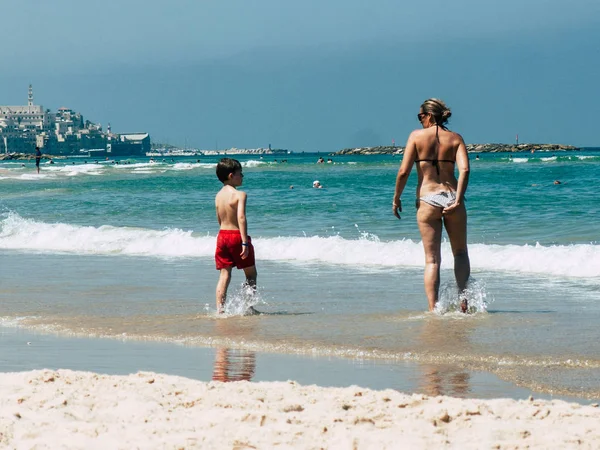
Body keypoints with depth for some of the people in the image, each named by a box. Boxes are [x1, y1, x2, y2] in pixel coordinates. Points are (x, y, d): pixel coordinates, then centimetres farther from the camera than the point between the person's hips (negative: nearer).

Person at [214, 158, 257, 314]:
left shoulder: (218, 196, 8)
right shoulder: (239, 195, -14)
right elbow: (241, 218, -23)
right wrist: (245, 242, -25)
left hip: (222, 235, 6)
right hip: (236, 236, -6)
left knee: (224, 274, 6)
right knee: (251, 273, 11)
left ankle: (220, 308, -3)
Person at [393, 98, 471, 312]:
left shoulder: (417, 136, 0)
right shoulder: (456, 138, 6)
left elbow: (403, 171, -5)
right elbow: (464, 170, -10)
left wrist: (396, 199, 6)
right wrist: (457, 200, -12)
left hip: (427, 200, -1)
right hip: (452, 197, 2)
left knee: (432, 260, 3)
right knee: (460, 252, 18)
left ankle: (433, 309, -6)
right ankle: (463, 295, -4)